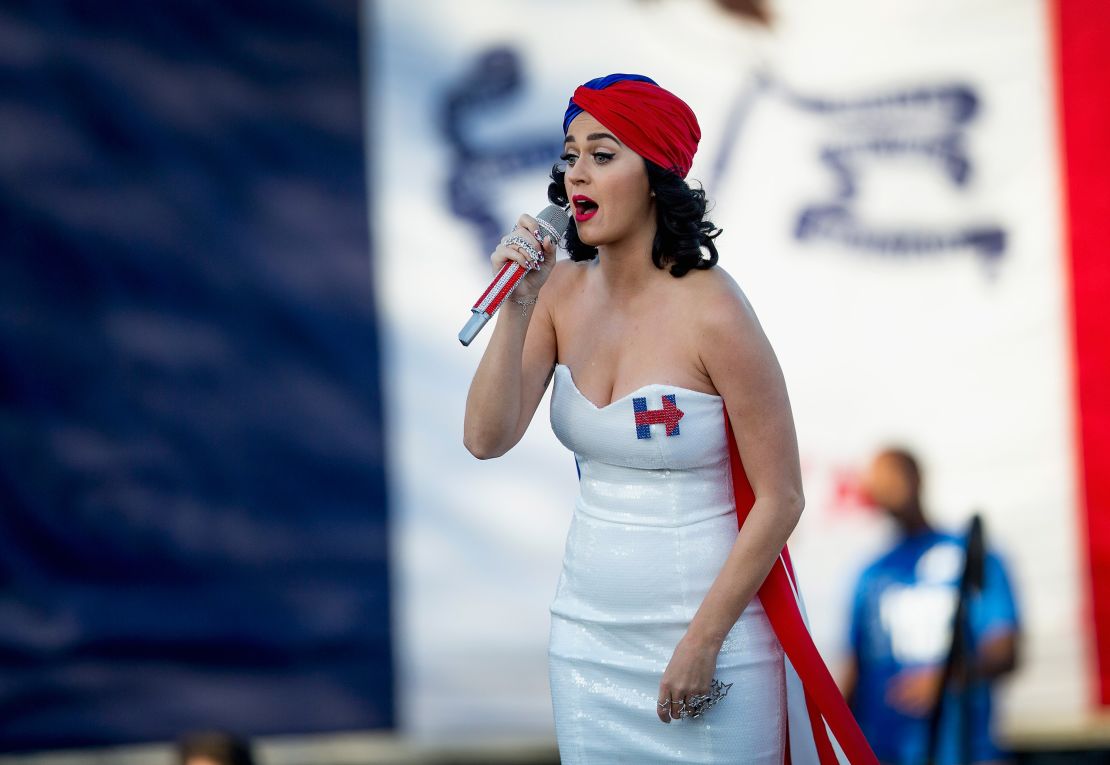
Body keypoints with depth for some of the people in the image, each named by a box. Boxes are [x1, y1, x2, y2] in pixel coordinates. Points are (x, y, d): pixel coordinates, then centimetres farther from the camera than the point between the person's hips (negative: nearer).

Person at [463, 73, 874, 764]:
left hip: (710, 623, -5)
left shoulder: (712, 311, -17)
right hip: (589, 632, 5)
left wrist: (704, 641, -14)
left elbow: (780, 498, -14)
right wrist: (518, 308, -17)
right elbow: (487, 440, -7)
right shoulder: (564, 291, -1)